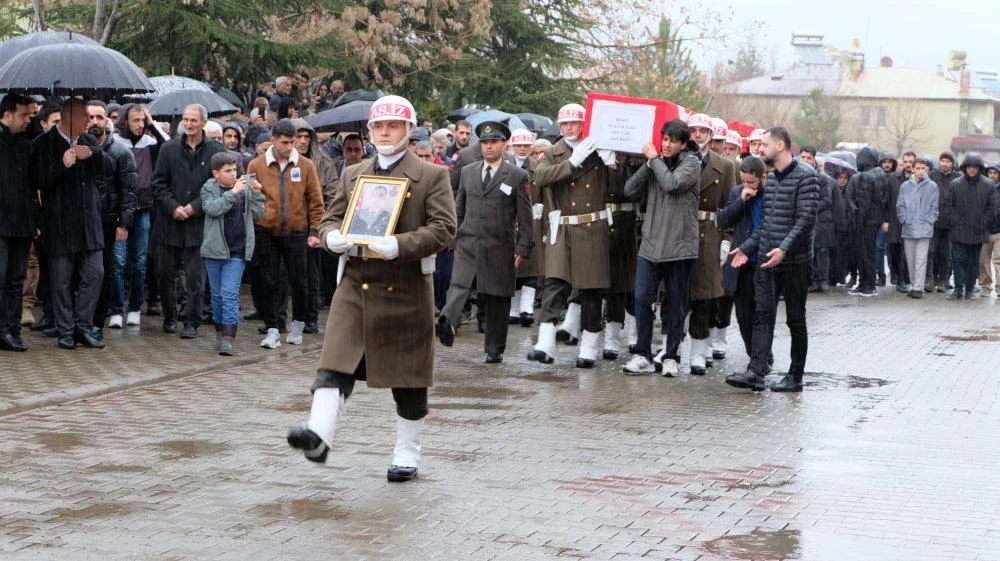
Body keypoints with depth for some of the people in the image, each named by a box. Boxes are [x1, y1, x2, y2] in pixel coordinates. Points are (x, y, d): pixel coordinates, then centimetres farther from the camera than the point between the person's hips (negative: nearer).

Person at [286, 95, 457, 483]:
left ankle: (407, 454, 16)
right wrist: (333, 236, -7)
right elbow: (331, 218, 18)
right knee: (335, 363, -13)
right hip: (355, 285, 3)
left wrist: (399, 245, -23)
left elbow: (443, 228, -9)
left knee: (408, 376, 5)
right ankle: (319, 434, -24)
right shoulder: (352, 175, 16)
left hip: (406, 288, -3)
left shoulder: (432, 176, 1)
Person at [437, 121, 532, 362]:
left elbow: (525, 216, 0)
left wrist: (523, 248, -6)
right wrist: (454, 238, 11)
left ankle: (494, 349, 11)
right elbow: (458, 209, 17)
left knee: (497, 300, 3)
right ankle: (447, 324, -39)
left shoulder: (517, 176, 2)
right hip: (468, 245, 2)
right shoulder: (468, 172, 13)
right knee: (459, 286, -19)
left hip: (500, 249, -2)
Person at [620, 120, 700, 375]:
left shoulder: (691, 163, -2)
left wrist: (654, 159, -9)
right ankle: (642, 355, 3)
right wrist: (648, 164, -7)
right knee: (642, 298, -4)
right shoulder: (656, 162, 10)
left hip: (680, 245, -3)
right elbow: (630, 190, 2)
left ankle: (671, 357, 14)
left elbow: (672, 184, -20)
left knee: (676, 305, 5)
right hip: (651, 243, 3)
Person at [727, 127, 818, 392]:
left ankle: (795, 376, 11)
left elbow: (806, 218, -17)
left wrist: (784, 248, -27)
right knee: (762, 314, -3)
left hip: (794, 260, -7)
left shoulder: (805, 176, -9)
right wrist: (747, 248, 14)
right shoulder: (771, 178, 15)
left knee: (795, 319, 3)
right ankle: (756, 372, -9)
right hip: (767, 259, 7)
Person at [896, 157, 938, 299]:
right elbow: (900, 206, 9)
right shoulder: (905, 186, 7)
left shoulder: (932, 186, 2)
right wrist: (905, 220, -2)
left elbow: (933, 208, 4)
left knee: (921, 259, -8)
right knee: (910, 259, 8)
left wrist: (928, 222, -5)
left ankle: (918, 287, -9)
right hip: (908, 229, 3)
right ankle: (913, 285, 17)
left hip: (924, 229, -3)